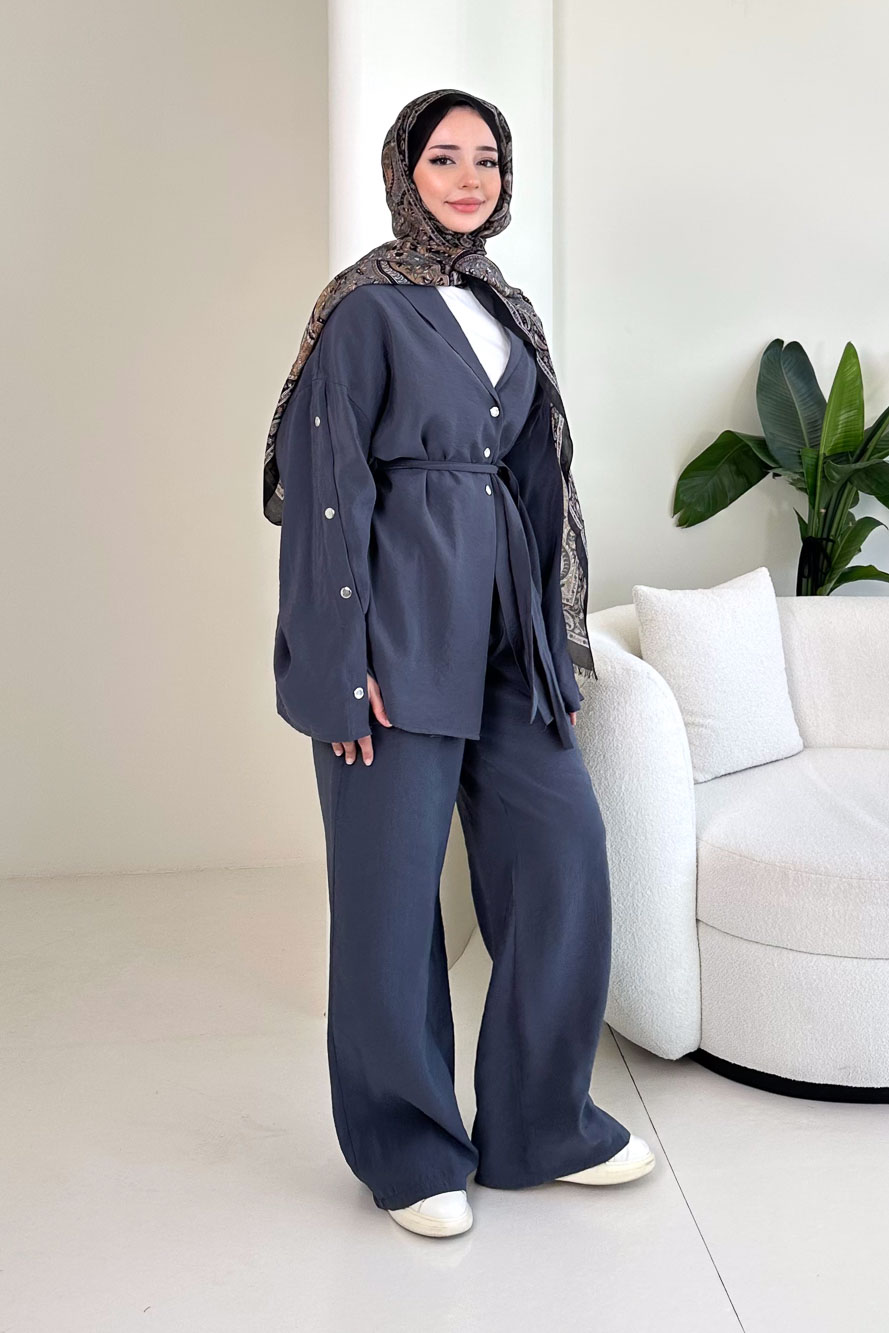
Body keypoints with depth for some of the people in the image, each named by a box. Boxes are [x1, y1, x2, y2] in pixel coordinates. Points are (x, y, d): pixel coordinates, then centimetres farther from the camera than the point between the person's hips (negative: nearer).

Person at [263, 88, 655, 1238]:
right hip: (401, 620, -7)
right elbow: (324, 484, -9)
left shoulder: (506, 311, 17)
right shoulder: (366, 306, -3)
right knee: (391, 884, 1)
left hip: (503, 618, 7)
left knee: (562, 850, 6)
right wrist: (342, 665, -16)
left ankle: (541, 1123, 23)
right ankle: (408, 1149, 20)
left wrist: (554, 638, 14)